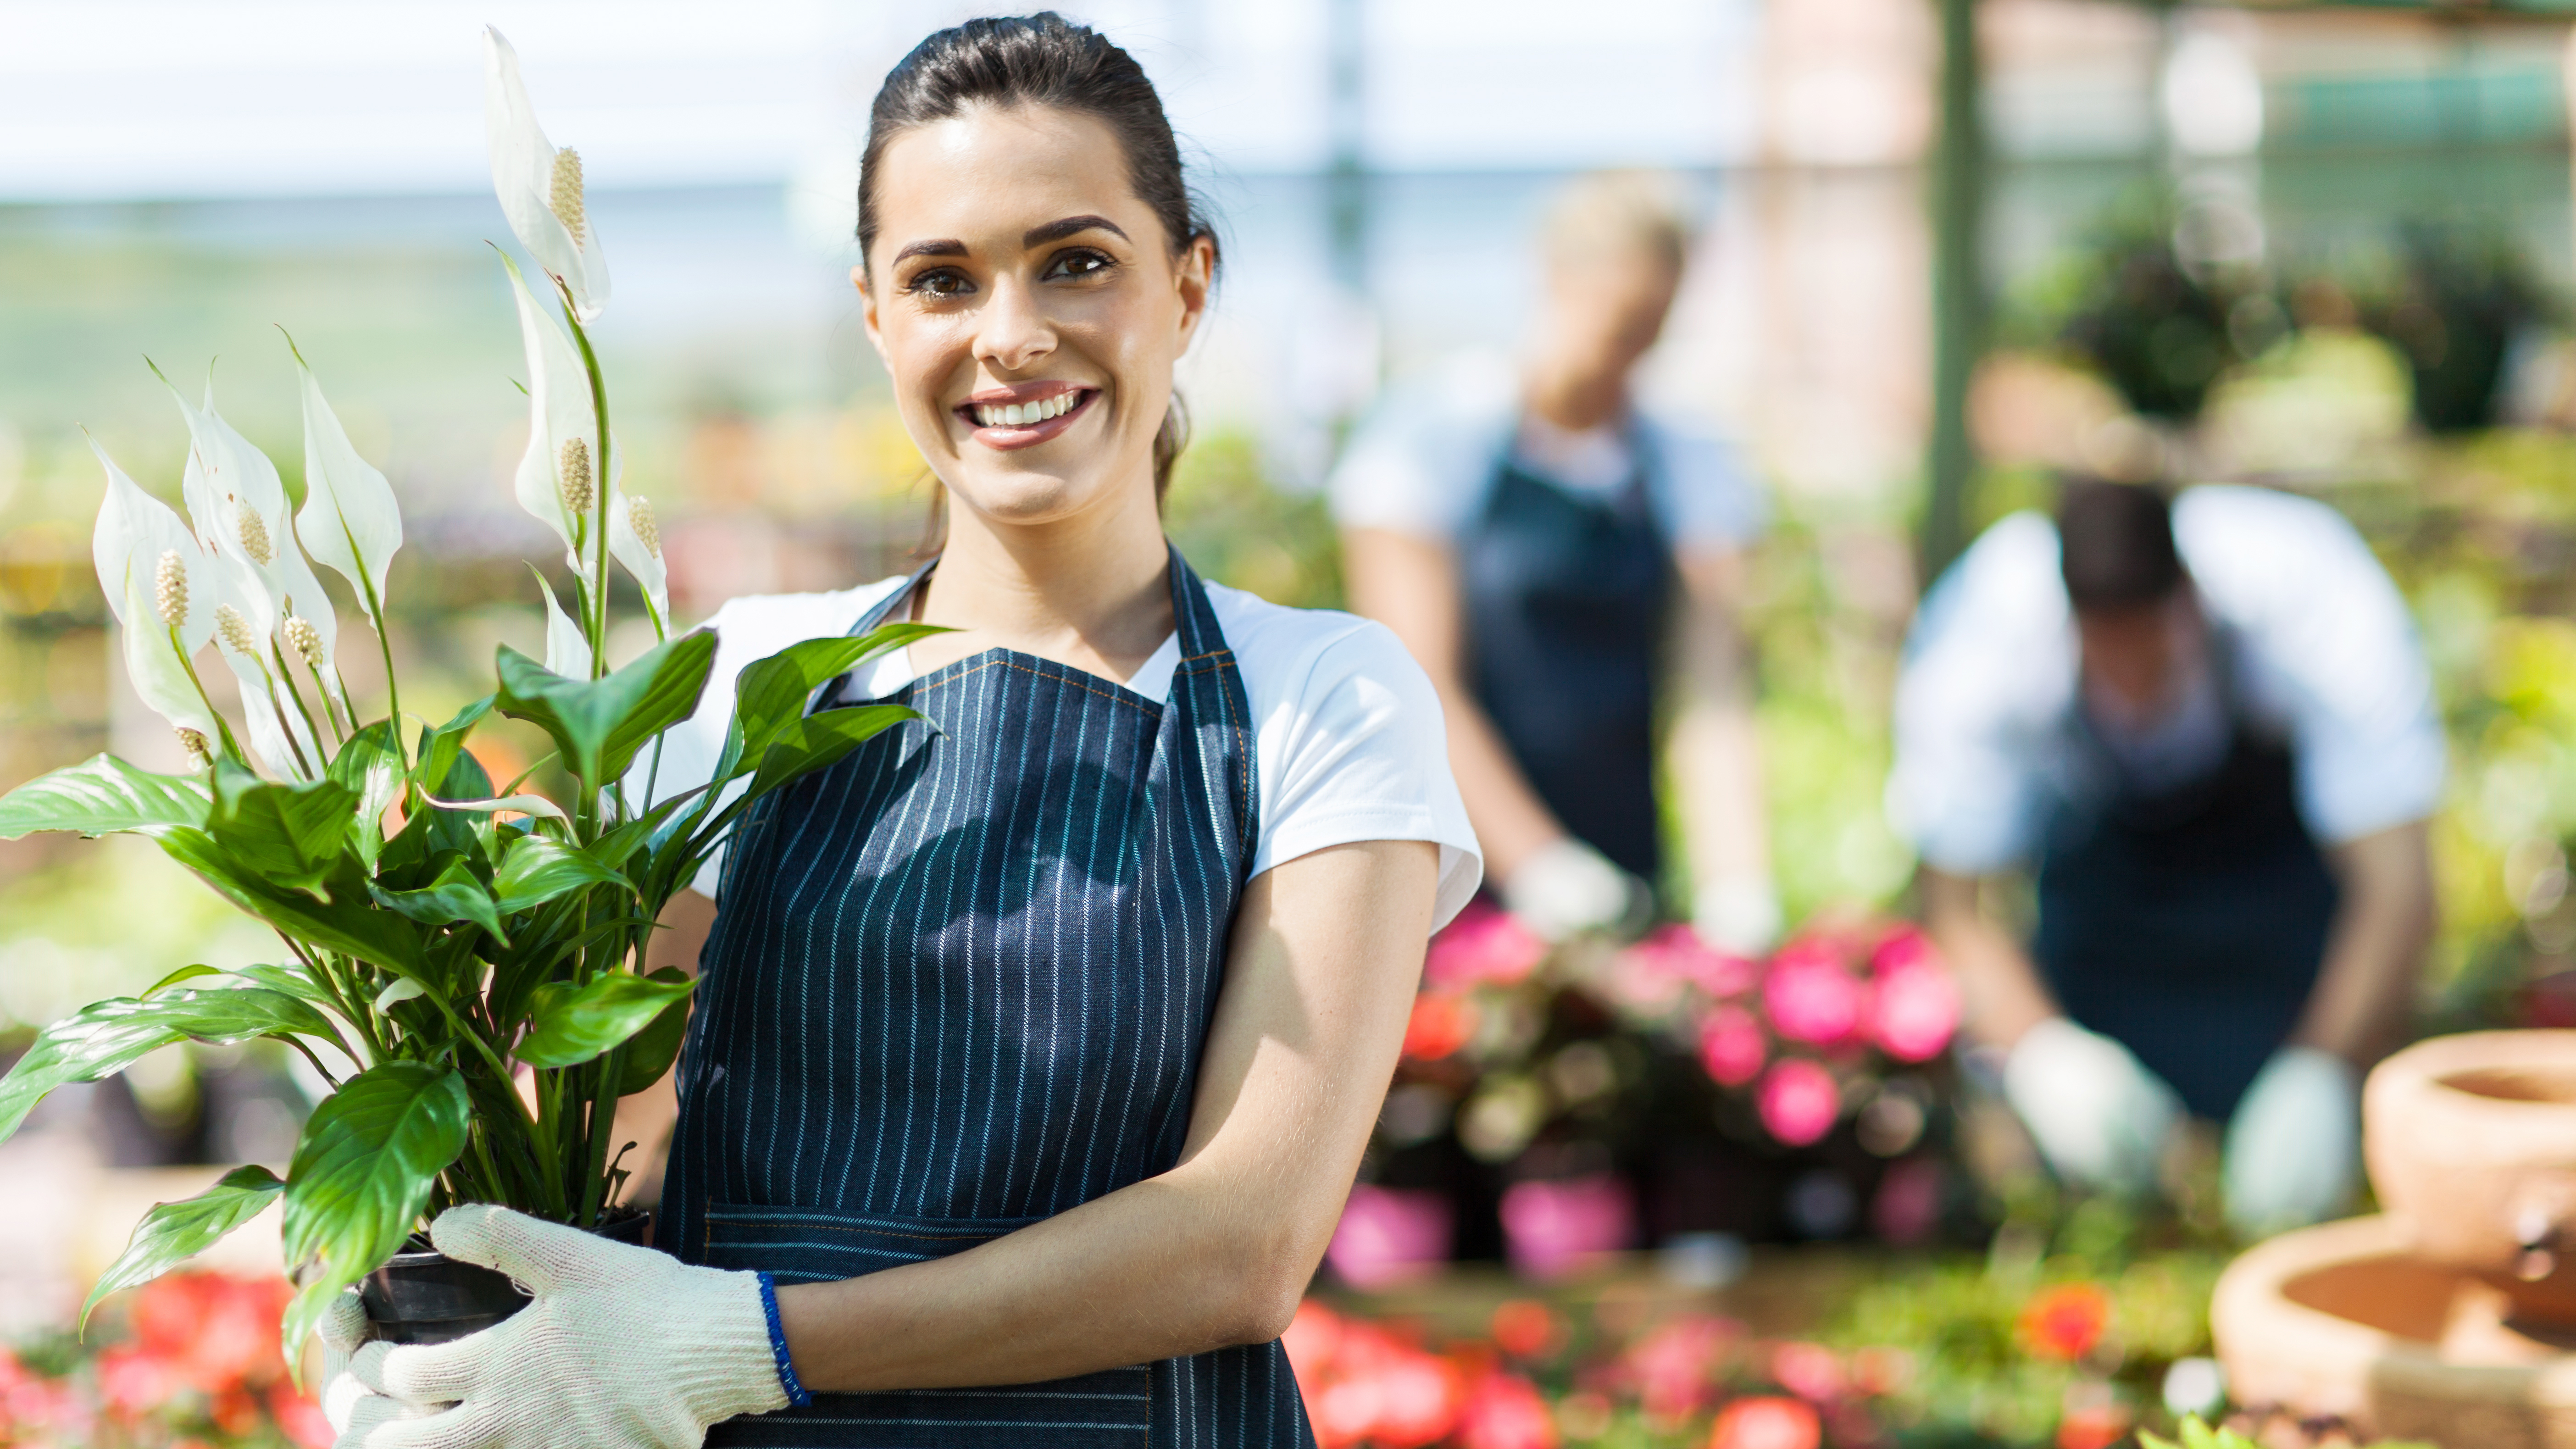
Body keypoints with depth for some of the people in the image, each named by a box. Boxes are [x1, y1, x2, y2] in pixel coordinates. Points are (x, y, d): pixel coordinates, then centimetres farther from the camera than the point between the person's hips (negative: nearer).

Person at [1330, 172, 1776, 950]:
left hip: (1620, 879, 4)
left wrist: (1735, 883, -14)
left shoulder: (1689, 467, 11)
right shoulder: (1438, 434, -1)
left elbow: (1710, 702, 2)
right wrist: (1534, 863, -18)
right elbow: (1419, 688, -8)